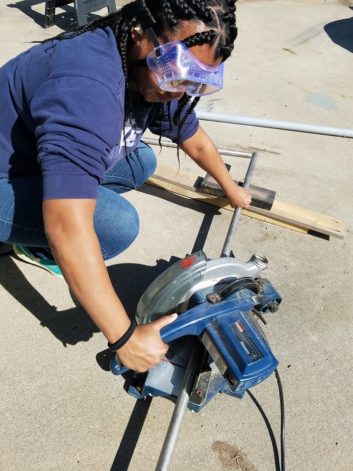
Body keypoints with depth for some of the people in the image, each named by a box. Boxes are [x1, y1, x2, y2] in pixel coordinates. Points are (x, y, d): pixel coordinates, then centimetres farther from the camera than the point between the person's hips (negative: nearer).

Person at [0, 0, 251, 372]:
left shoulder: (155, 76, -8)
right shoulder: (89, 84, -37)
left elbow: (195, 140, 9)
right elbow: (68, 229, -44)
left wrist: (231, 190, 21)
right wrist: (125, 337, -38)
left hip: (46, 159, 8)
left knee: (141, 163, 6)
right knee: (119, 224, -26)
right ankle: (34, 246, 3)